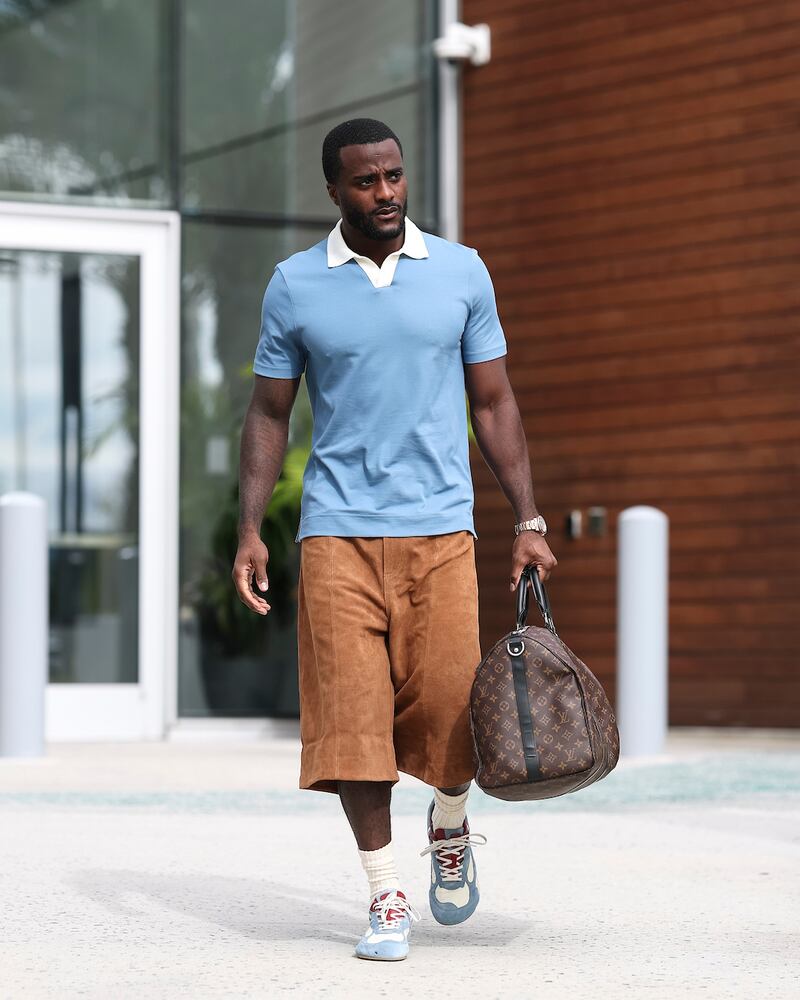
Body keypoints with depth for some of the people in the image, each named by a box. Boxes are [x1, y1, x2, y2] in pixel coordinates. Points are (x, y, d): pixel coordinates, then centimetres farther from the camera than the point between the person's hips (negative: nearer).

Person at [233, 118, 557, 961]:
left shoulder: (461, 273, 6)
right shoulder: (295, 285, 4)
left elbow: (493, 404, 10)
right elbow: (269, 416, 9)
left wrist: (528, 521, 4)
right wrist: (249, 531, -1)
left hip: (439, 526, 0)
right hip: (337, 531, 0)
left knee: (449, 708, -7)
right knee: (353, 712, -6)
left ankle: (449, 827, 26)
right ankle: (386, 896, 5)